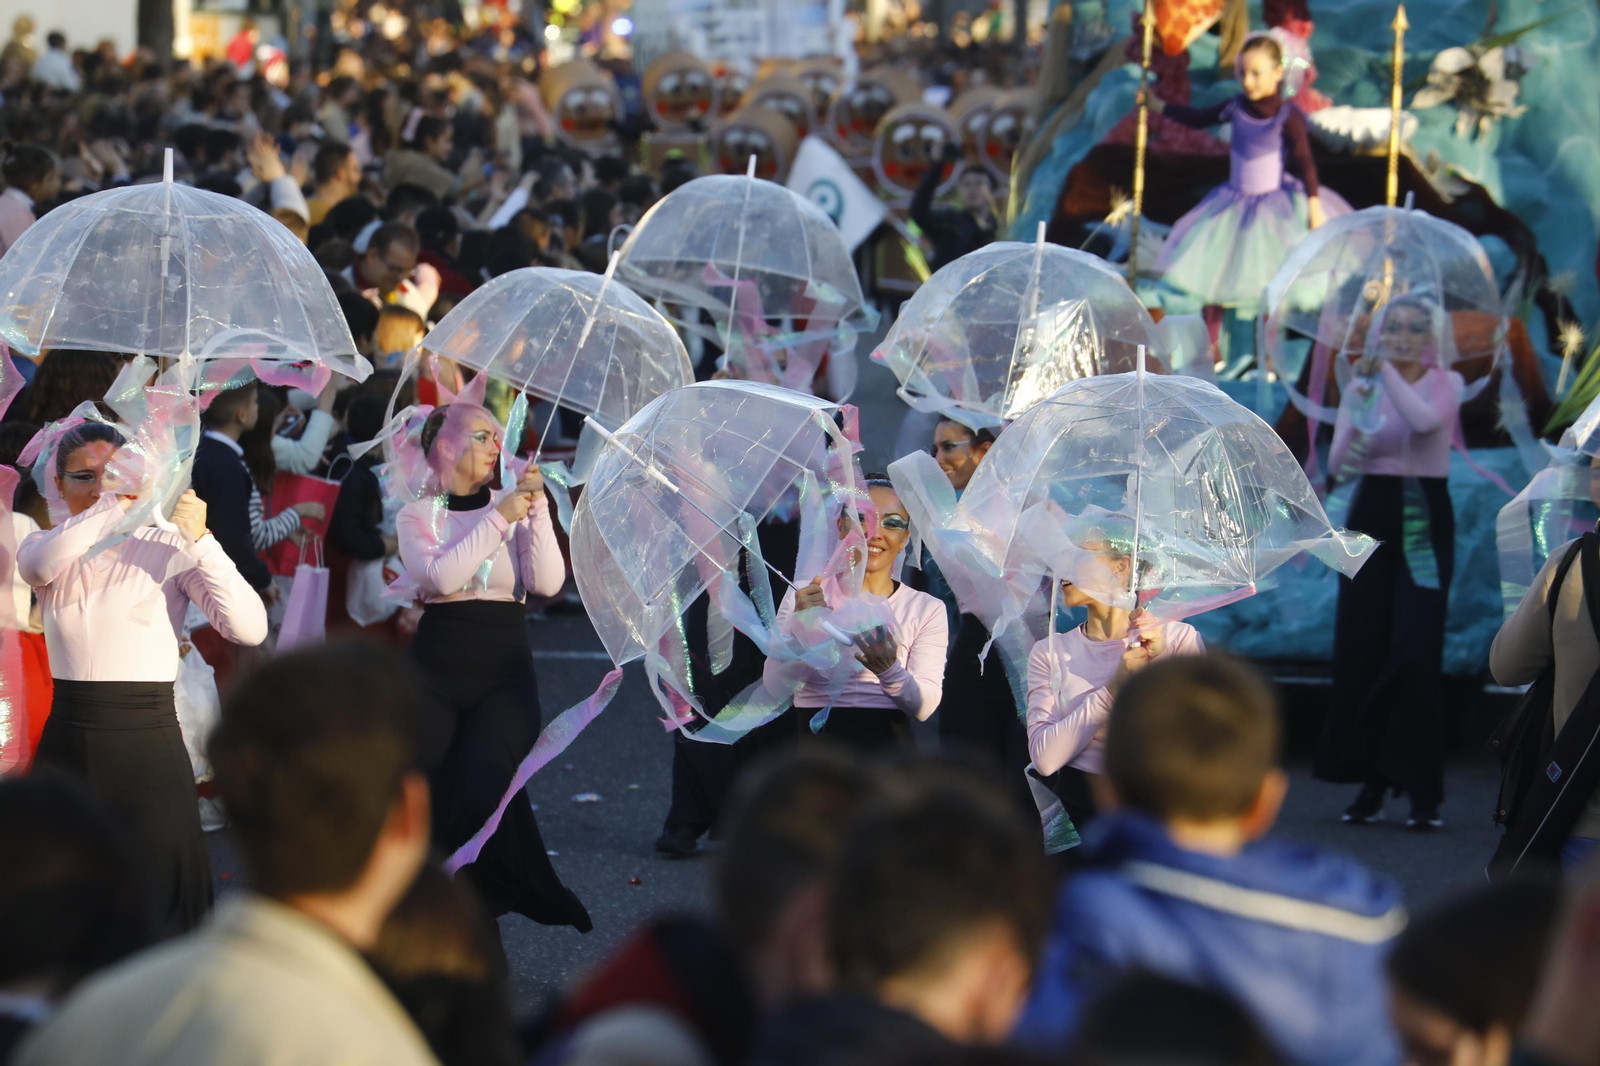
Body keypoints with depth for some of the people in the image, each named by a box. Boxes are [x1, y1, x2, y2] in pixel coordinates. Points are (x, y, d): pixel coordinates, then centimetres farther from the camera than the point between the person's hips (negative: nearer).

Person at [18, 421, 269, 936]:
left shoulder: (167, 547, -1)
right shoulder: (49, 549, 9)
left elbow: (250, 628, -14)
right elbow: (40, 565, -19)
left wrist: (200, 540, -21)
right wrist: (117, 503, -24)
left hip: (146, 744, -3)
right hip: (66, 741, 3)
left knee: (157, 905, -2)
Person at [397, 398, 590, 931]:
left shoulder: (512, 507, 7)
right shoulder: (417, 515, 7)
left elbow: (547, 582, -6)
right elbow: (440, 575, -13)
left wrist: (536, 508, -11)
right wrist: (499, 520, -14)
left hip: (503, 674, -1)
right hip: (435, 672, 1)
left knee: (480, 798, -20)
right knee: (429, 806, -4)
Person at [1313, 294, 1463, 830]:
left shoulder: (1445, 383, 3)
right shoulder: (1361, 388, 8)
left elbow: (1425, 419, -20)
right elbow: (1337, 464, -2)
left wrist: (1388, 371, -24)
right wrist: (1356, 421, -20)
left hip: (1425, 520, -2)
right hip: (1371, 517, 3)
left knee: (1416, 653, -11)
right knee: (1362, 650, 0)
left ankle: (1421, 788, -9)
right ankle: (1370, 783, 9)